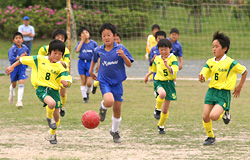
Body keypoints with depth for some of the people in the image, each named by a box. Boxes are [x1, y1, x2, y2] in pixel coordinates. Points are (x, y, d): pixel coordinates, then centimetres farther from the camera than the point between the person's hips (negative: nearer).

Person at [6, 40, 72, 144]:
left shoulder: (59, 67, 1)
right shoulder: (39, 59, 0)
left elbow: (67, 77, -5)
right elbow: (24, 60, 9)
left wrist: (66, 82, -29)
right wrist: (12, 67, 9)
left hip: (54, 90, 3)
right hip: (42, 89, -3)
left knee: (56, 115, 7)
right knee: (52, 103, -34)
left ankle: (52, 135, 34)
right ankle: (49, 118, 0)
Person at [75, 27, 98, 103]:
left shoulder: (93, 43, -1)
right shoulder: (80, 43, 2)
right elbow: (77, 50, -17)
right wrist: (82, 41, -13)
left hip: (90, 63, -1)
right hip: (81, 62, 1)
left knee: (89, 83, -7)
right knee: (83, 81, 3)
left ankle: (87, 93, 24)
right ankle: (84, 97, 16)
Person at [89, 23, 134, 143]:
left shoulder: (120, 48, -8)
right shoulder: (98, 50, -2)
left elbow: (129, 65, -9)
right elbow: (94, 59, 22)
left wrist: (123, 56, -26)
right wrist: (91, 70, 22)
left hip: (117, 82, 1)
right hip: (104, 81, -1)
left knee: (117, 109, 6)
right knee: (109, 101, -29)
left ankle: (114, 131, 29)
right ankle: (103, 107, 8)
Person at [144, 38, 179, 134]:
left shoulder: (173, 59, -8)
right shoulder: (157, 59, 4)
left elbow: (174, 72, -20)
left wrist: (167, 65, -34)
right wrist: (147, 75, 28)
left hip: (169, 83, -1)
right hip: (159, 82, 1)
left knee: (165, 110, 8)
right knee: (162, 94, -39)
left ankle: (161, 125, 31)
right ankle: (157, 109, -12)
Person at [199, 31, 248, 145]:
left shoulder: (230, 63, -11)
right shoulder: (210, 62, 3)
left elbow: (244, 72, 2)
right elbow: (203, 77, 2)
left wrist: (239, 87, 5)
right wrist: (202, 79, -23)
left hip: (224, 93, -5)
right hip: (211, 91, 5)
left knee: (213, 116, -22)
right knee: (205, 117, -1)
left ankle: (225, 114, 12)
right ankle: (210, 137, 22)